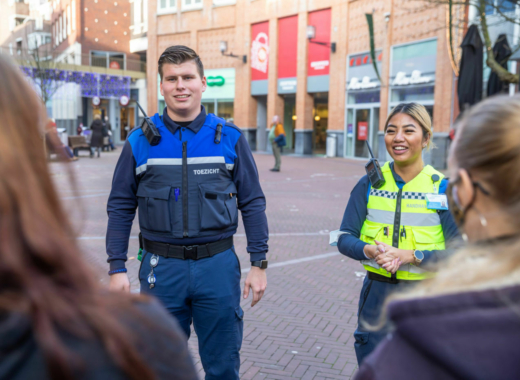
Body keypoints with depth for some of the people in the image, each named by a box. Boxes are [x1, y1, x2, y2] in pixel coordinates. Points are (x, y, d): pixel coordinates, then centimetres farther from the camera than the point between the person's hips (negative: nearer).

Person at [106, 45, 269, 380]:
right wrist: (117, 269, 0)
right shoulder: (140, 141, 1)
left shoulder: (230, 138, 0)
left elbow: (253, 203, 3)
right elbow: (121, 208, 5)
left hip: (218, 265, 0)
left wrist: (259, 263, 0)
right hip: (161, 267, 1)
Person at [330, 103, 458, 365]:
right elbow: (345, 238, -1)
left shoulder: (443, 188, -7)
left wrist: (409, 256, -23)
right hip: (376, 294, 2)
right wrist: (370, 250, -22)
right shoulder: (370, 183, -1)